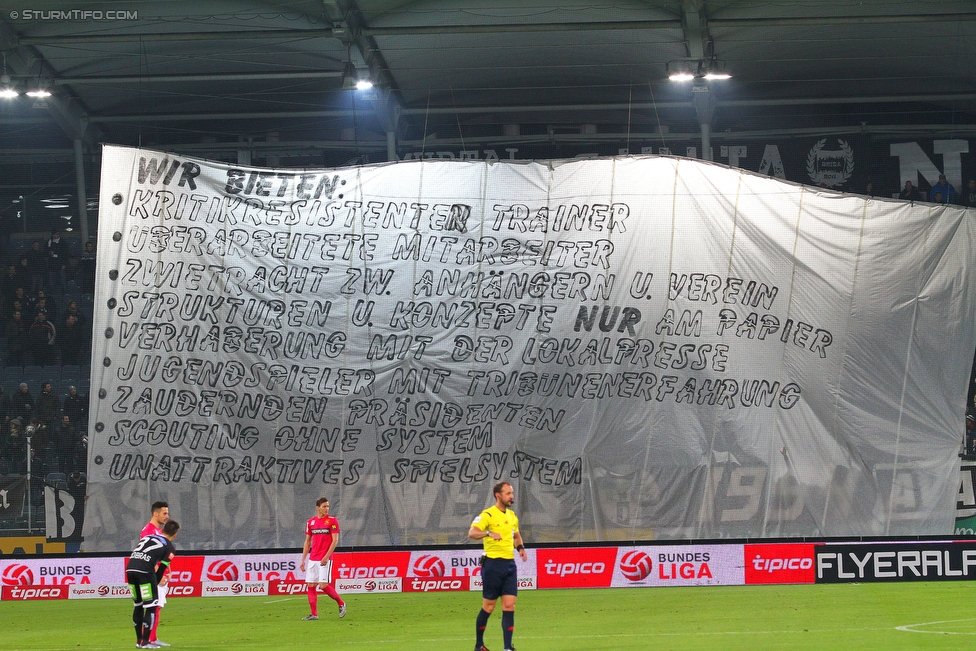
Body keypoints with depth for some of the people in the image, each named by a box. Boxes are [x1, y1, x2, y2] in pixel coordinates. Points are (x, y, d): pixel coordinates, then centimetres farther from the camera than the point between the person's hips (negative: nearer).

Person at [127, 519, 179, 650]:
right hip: (144, 571, -6)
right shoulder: (170, 548, 9)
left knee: (138, 605, 19)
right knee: (151, 606, 2)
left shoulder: (147, 537, 26)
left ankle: (139, 640, 24)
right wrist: (156, 583, 16)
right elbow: (162, 568, 4)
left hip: (130, 569, 6)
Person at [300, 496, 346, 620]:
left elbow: (335, 540, -8)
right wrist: (303, 560, 10)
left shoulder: (332, 521, -4)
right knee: (310, 585, 0)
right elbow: (307, 542, 16)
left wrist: (326, 557, -17)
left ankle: (341, 604, 10)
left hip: (325, 559, -5)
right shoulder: (310, 522, 10)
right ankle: (314, 614, 5)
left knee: (324, 585, -11)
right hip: (313, 559, 5)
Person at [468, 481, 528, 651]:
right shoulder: (487, 515, -10)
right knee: (488, 607, 2)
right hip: (493, 565, -6)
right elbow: (472, 533, -24)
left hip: (510, 564, 6)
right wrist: (489, 533, -41)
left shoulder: (512, 516, 13)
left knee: (509, 606, -1)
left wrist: (520, 547, 9)